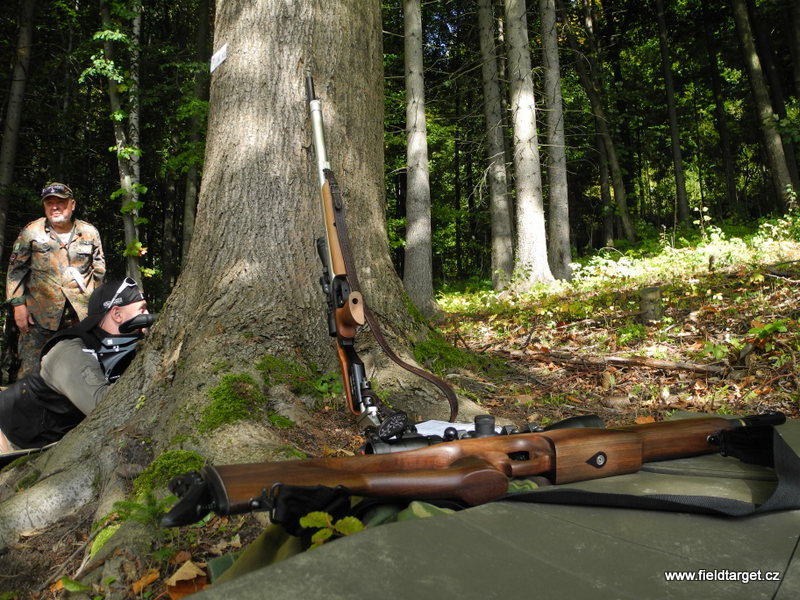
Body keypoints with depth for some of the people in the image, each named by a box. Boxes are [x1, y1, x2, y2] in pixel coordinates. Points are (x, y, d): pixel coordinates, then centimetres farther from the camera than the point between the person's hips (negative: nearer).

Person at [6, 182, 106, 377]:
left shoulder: (90, 233, 8)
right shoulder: (31, 232, 3)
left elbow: (99, 272, 13)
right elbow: (16, 270, 4)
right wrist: (18, 304, -4)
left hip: (82, 312, 2)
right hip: (40, 313, -1)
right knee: (31, 367, -4)